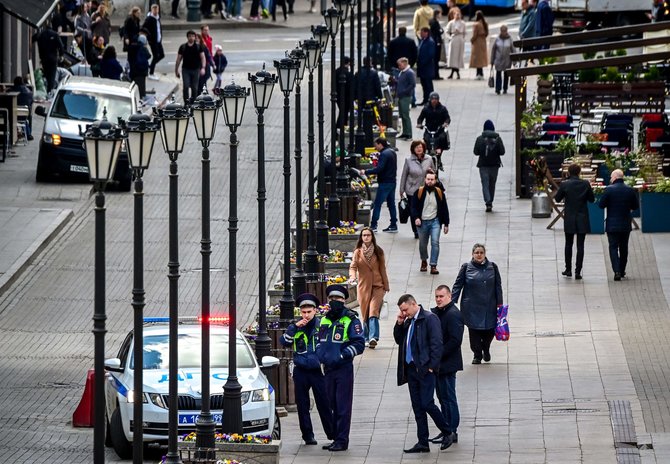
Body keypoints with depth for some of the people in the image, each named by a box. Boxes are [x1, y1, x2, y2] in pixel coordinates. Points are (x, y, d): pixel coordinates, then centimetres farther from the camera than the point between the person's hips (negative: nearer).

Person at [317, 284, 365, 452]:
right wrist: (320, 354, 7)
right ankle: (336, 438, 17)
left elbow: (359, 344, -11)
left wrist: (341, 356, -18)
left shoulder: (351, 320, -7)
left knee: (343, 406, -6)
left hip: (344, 369, -7)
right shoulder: (324, 320, 14)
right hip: (328, 368, 7)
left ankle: (342, 440, -4)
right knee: (332, 405, 11)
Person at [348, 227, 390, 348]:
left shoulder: (378, 252, 5)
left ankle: (373, 338, -26)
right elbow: (353, 266, -6)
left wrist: (386, 286, 10)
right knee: (365, 314, 5)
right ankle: (366, 339, 17)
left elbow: (382, 269, 9)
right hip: (363, 286, 1)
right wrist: (352, 276, -27)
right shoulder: (358, 252, 3)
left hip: (377, 286, -1)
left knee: (374, 312, -16)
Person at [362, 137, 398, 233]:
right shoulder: (392, 152, 14)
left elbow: (379, 169, -24)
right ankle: (393, 226, 12)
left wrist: (366, 172, -18)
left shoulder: (384, 154, -17)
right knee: (391, 204, 12)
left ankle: (373, 225, -5)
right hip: (392, 181, 10)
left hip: (385, 183, -10)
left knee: (377, 204, -5)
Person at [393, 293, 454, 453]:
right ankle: (422, 443, 10)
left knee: (427, 404, -11)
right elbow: (399, 340, 22)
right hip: (411, 368, 8)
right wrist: (399, 324, 6)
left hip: (425, 369, -8)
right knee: (417, 407, 7)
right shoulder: (408, 321, 15)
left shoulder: (429, 318, -9)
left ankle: (447, 434, 6)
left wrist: (432, 366, -17)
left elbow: (436, 343, -14)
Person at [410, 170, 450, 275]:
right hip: (422, 222, 0)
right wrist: (416, 218, -20)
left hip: (435, 221, 0)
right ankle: (424, 261, 39)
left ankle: (433, 266, -11)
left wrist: (446, 224, 5)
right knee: (423, 244, 13)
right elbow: (413, 207, -3)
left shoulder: (439, 193, -1)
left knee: (435, 242, -14)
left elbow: (444, 209, 5)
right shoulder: (419, 192, -5)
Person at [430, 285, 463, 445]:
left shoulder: (453, 314, -15)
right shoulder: (436, 312, 13)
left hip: (447, 364, -9)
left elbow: (455, 340, -22)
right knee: (443, 397, 13)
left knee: (448, 398, -4)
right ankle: (446, 431, 19)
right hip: (437, 363, 9)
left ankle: (451, 432, 0)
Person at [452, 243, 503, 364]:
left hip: (489, 308, 1)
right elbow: (457, 285, 2)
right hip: (472, 308, -1)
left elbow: (498, 286, 9)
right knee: (474, 332, 0)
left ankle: (486, 350, 32)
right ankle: (477, 355, 19)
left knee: (489, 331, 1)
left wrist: (499, 304, 5)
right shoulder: (466, 268, 0)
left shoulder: (492, 267, 4)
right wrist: (452, 302, -4)